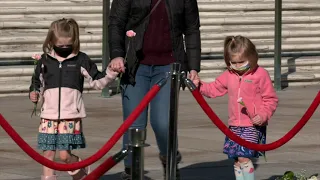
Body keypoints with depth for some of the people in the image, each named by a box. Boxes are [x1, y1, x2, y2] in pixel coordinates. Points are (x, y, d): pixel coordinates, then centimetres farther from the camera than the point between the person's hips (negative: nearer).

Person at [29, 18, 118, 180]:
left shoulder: (81, 60, 3)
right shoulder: (44, 61, 8)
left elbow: (97, 81, 7)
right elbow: (37, 83, 22)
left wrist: (111, 72, -7)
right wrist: (34, 94, 4)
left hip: (71, 117, -2)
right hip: (49, 116, 2)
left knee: (65, 155, -7)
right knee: (48, 154, 1)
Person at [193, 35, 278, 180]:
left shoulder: (261, 74, -7)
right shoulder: (229, 75, 9)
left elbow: (271, 99, -5)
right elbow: (213, 89, 20)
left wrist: (263, 115, -17)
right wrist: (199, 85, 3)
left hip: (253, 125, -6)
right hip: (235, 125, 6)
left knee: (244, 157, -16)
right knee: (237, 161, 9)